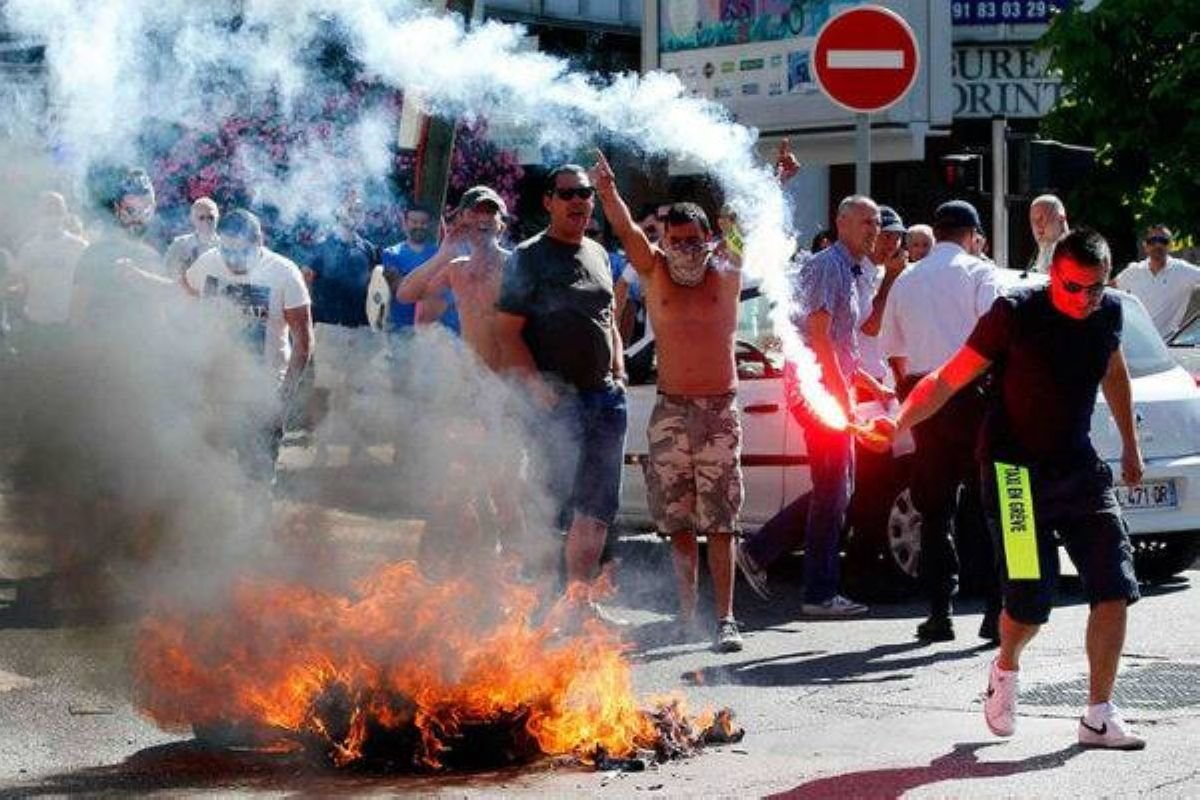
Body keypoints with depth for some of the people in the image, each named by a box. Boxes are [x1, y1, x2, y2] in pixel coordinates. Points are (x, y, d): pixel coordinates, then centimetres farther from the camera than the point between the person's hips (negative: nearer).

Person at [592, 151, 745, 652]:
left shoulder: (727, 272, 6)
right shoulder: (654, 272, 5)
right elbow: (626, 230, -10)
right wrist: (607, 192, -27)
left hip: (720, 409, -2)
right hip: (670, 409, 2)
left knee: (719, 521, -5)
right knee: (678, 520, 7)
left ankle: (724, 619, -7)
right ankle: (685, 612, 17)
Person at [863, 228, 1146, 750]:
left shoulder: (1108, 312, 1)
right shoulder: (1016, 314, -16)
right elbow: (949, 379, -16)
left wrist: (1130, 444, 27)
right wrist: (899, 423, -30)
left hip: (1078, 466, 5)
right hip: (1016, 469, -5)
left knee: (1115, 588, -5)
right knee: (1031, 600, -10)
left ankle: (1099, 717, 5)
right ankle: (1005, 669, 25)